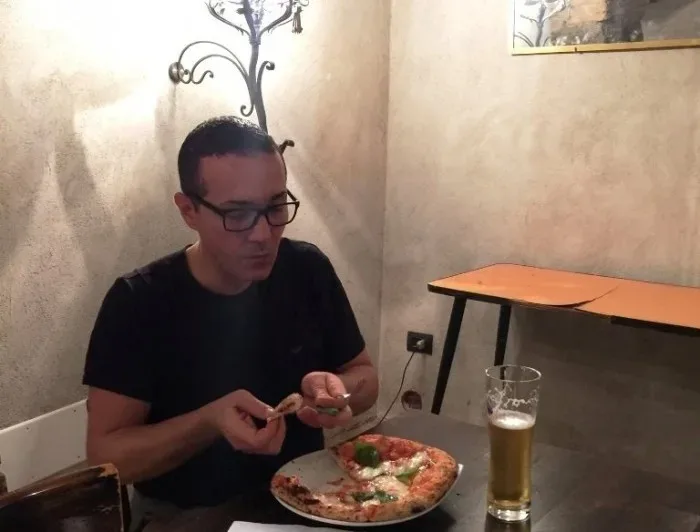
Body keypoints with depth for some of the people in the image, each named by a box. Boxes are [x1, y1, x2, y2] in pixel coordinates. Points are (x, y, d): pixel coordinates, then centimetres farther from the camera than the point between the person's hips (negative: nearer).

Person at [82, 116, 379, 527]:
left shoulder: (308, 270, -5)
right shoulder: (138, 302, -14)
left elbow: (364, 376, 6)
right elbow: (105, 454, -13)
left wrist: (337, 389, -17)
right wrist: (210, 422, -29)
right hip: (183, 515, -3)